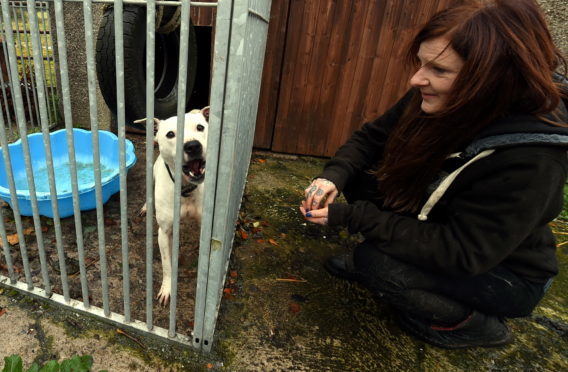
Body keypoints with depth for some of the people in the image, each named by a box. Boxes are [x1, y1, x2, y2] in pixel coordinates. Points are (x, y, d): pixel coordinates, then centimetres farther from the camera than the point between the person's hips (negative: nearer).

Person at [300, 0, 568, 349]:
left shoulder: (530, 161, -34)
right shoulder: (431, 101, -17)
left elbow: (461, 253, -33)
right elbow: (371, 137, -5)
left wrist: (353, 216, -34)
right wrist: (334, 175, -26)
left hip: (506, 273, -5)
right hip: (436, 231, 6)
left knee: (376, 264, -28)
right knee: (359, 177, -10)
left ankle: (476, 326, -1)